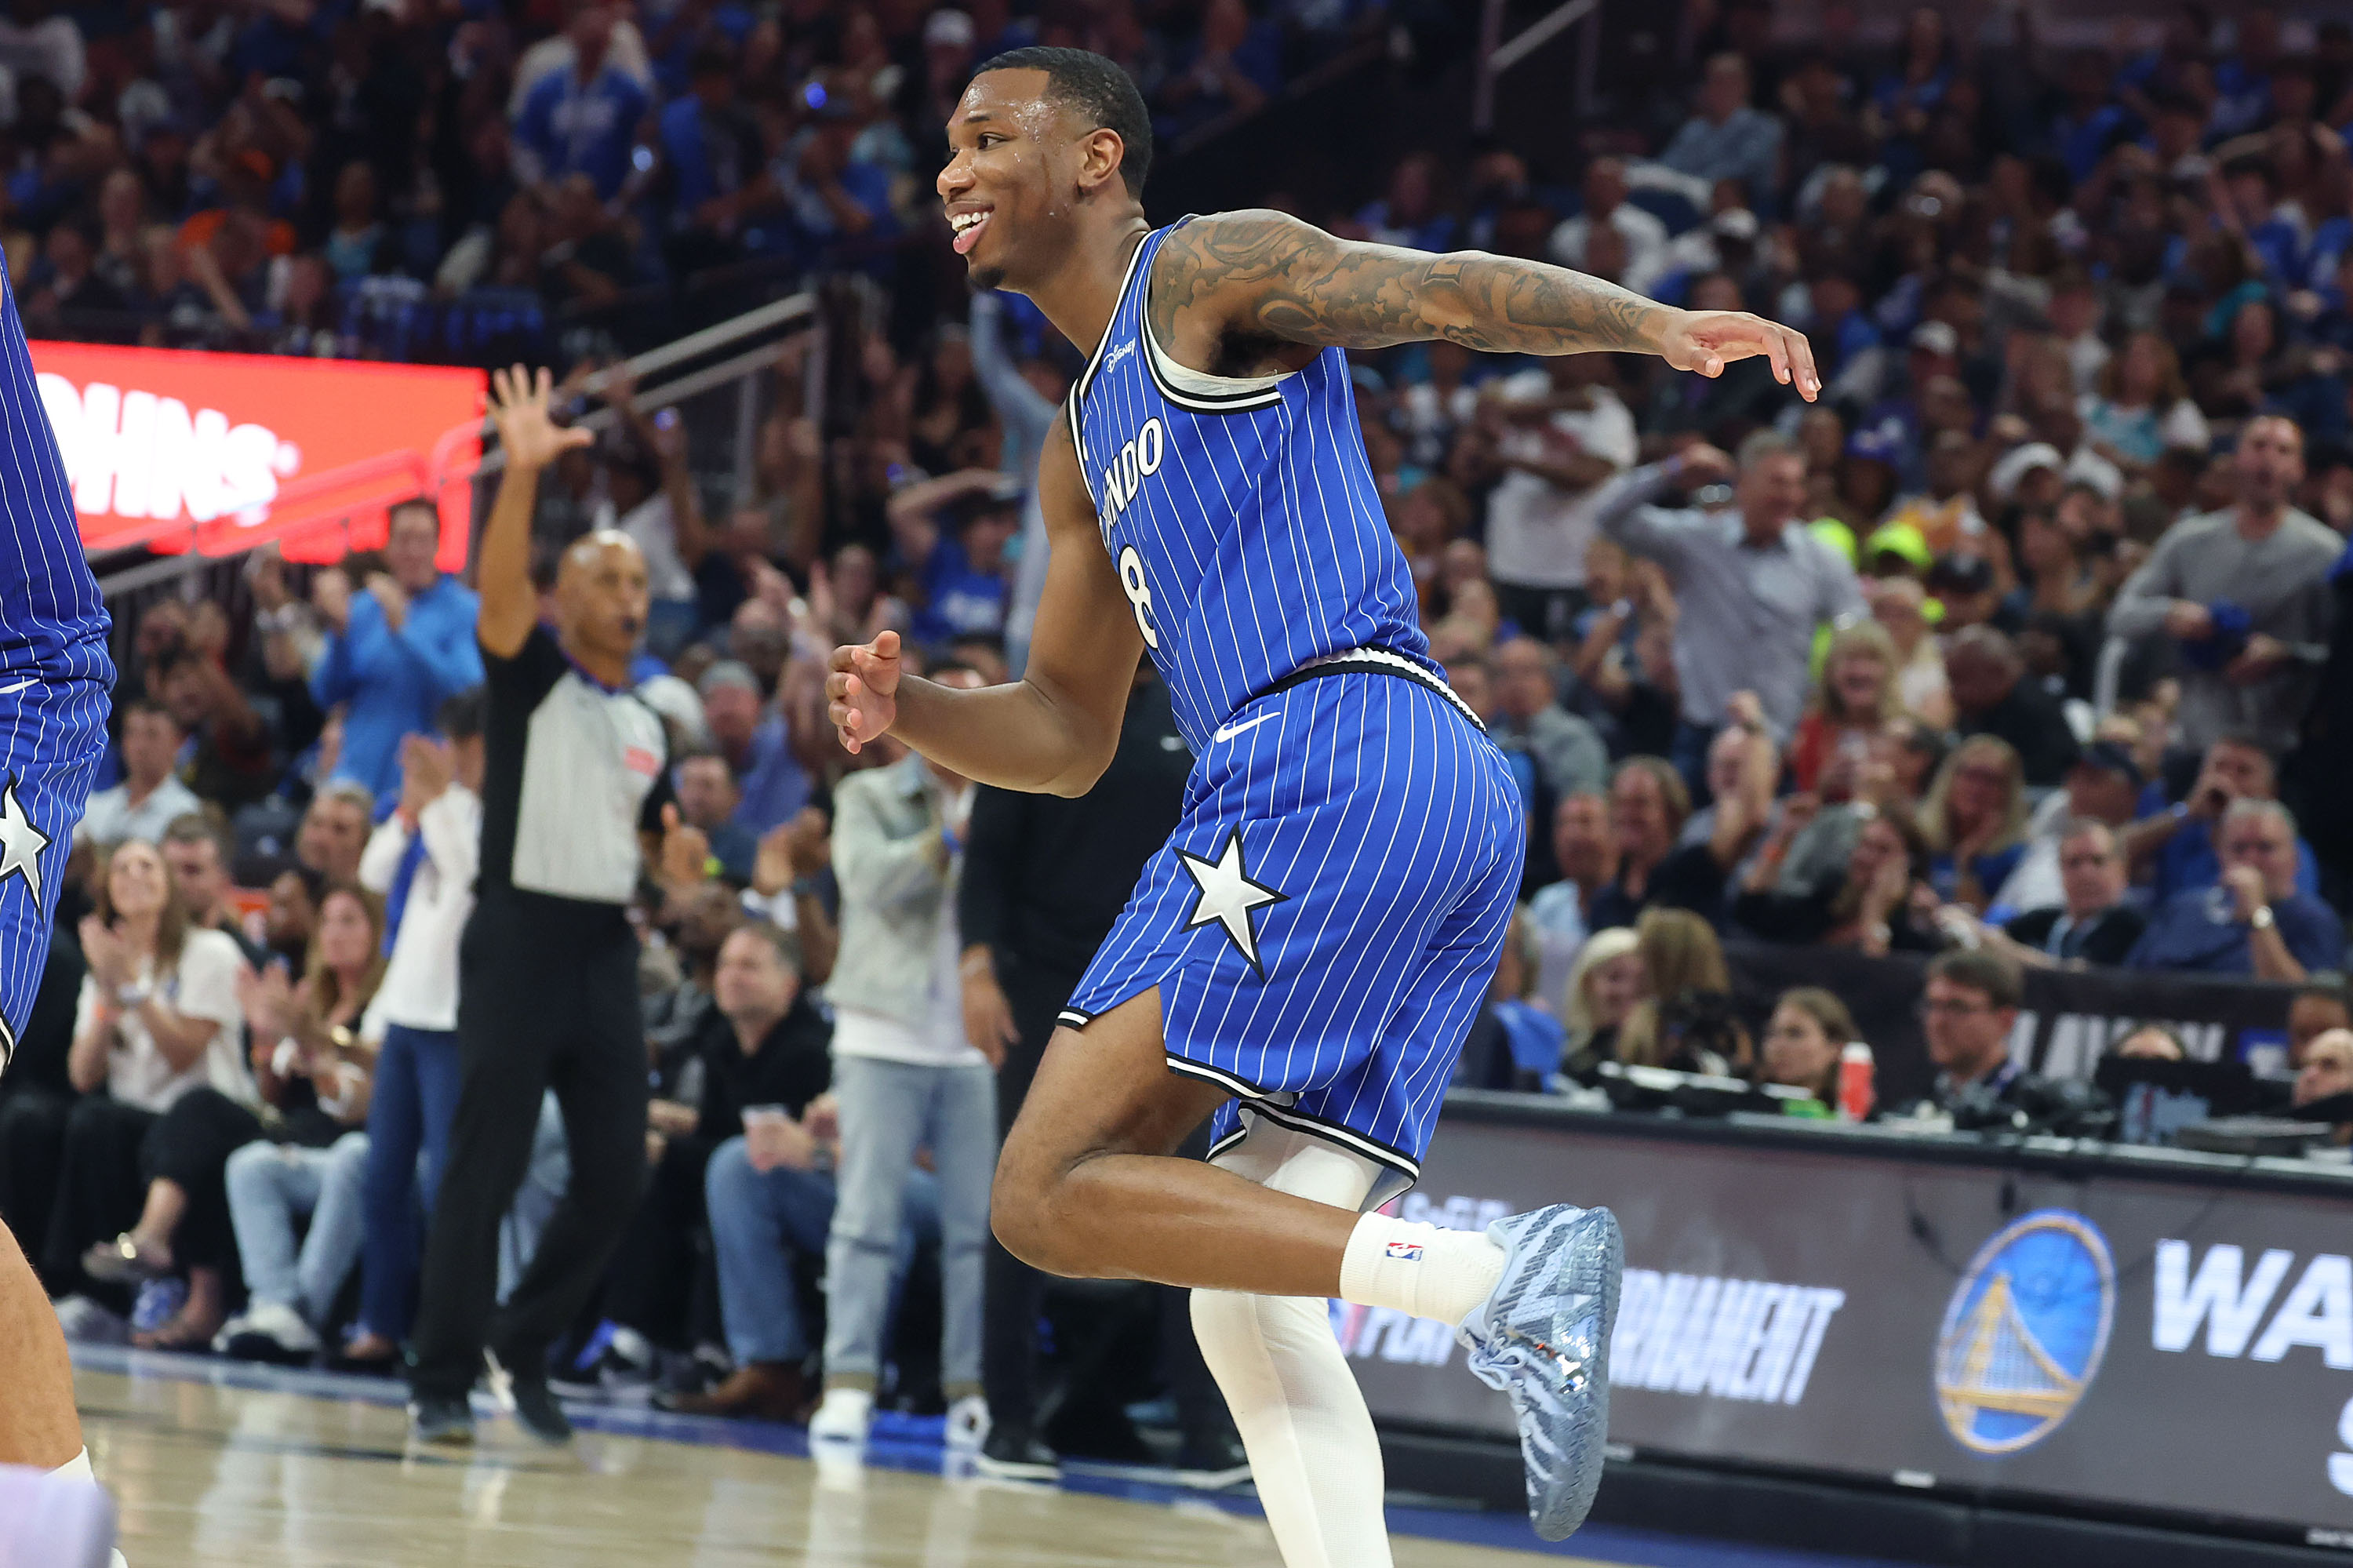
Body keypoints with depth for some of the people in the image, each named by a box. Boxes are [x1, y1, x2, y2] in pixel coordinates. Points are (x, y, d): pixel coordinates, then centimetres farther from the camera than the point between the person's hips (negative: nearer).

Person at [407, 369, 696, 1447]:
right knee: (486, 1164, -7)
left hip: (606, 946, 6)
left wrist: (676, 855, 3)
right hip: (521, 933, -6)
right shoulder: (532, 673, 1)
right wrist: (524, 473, -34)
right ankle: (442, 1379, -2)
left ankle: (522, 1347, 18)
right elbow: (500, 589, -19)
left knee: (616, 1173, 1)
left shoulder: (648, 725, 18)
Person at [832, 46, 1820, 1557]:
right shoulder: (1089, 445, 31)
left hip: (1337, 754, -9)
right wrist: (905, 712, 14)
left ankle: (1504, 1278, -26)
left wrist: (1665, 327, -26)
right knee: (1247, 1304, 6)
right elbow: (1069, 734, 35)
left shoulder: (1203, 273, 6)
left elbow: (1452, 289, -9)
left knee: (1051, 1191, -13)